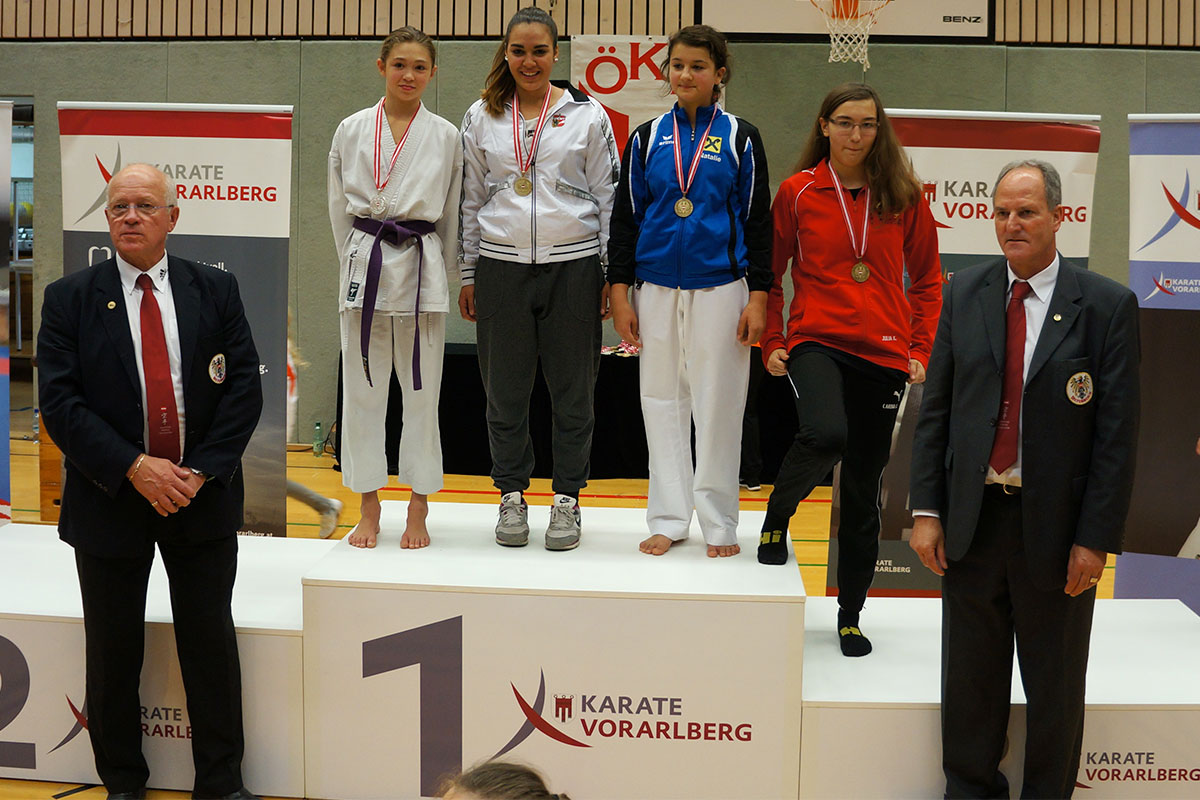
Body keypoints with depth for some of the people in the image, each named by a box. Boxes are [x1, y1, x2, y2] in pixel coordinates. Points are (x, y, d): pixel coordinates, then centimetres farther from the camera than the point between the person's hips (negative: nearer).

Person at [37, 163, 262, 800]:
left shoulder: (216, 289, 3)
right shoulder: (70, 298, -1)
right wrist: (134, 468, -19)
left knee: (211, 642, 7)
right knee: (113, 651, 9)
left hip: (201, 493, 1)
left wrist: (201, 470, -12)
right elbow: (60, 401, -9)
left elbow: (244, 387, -1)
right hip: (110, 498, 0)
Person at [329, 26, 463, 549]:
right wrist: (357, 263, 8)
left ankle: (418, 511, 14)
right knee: (362, 388, 4)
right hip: (364, 263, 1)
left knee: (422, 390, 3)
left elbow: (451, 215, 9)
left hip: (422, 267, -1)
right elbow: (339, 207, 11)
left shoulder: (445, 136, 4)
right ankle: (369, 508, 17)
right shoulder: (351, 131, 6)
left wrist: (440, 275, 8)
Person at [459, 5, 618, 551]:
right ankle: (511, 495, 21)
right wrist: (467, 276, 9)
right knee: (505, 391, 6)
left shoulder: (587, 116, 3)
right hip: (501, 267, 1)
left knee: (572, 391, 4)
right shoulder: (481, 117, 8)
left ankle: (567, 498, 17)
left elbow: (609, 199, 5)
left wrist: (612, 275, 1)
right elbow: (470, 200, 11)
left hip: (572, 266, -1)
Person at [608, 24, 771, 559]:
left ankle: (718, 524, 13)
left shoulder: (740, 139, 3)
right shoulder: (647, 138, 8)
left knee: (717, 407, 1)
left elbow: (757, 222, 3)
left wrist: (757, 298, -4)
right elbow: (625, 216, 9)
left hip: (720, 288, -2)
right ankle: (668, 520, 17)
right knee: (662, 404, 7)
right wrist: (620, 294, 2)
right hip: (657, 289, 2)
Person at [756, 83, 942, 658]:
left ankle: (850, 615, 21)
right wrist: (772, 344, 3)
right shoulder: (799, 192, 2)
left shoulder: (904, 197, 5)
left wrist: (920, 351, 3)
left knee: (864, 490, 7)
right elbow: (770, 274, 10)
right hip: (815, 342, -2)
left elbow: (926, 280, 12)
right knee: (824, 436, -32)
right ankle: (776, 519, 0)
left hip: (882, 354, 2)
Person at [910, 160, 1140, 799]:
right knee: (969, 678, 13)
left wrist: (1096, 539, -11)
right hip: (972, 519, 3)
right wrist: (926, 510, -1)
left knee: (1055, 686, 11)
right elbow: (934, 409, 5)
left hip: (1056, 529, -2)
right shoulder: (964, 294, 5)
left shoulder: (1107, 306, -5)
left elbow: (1117, 432, -7)